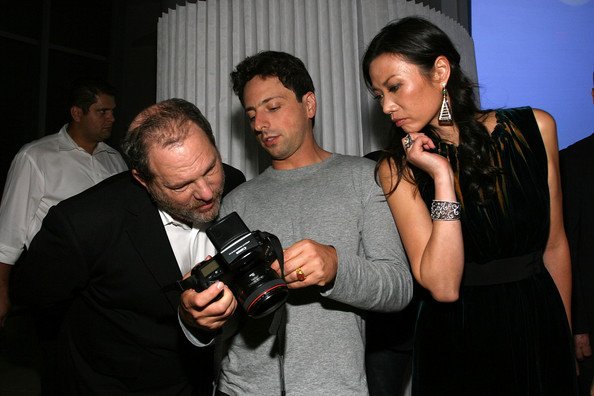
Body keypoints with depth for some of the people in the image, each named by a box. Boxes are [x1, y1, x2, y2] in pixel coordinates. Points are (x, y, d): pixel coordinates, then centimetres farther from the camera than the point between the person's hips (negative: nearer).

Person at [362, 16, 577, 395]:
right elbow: (443, 287, -19)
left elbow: (554, 245, 3)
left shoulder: (535, 128, -7)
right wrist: (442, 178, -24)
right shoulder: (398, 170, -13)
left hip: (540, 327, 3)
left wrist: (566, 336, 11)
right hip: (458, 340, -2)